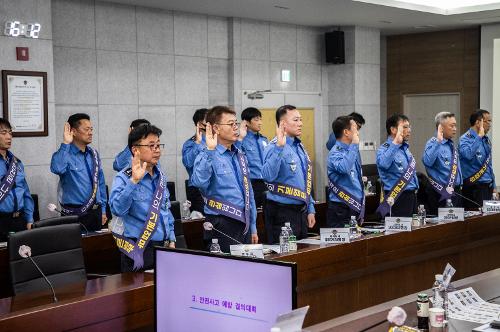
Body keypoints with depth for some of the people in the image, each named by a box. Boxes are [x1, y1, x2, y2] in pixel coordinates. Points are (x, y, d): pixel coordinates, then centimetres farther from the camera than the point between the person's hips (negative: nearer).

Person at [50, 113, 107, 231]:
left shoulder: (93, 154, 9)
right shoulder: (65, 154, -11)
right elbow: (57, 169, -34)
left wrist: (103, 210, 14)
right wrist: (66, 143, -27)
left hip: (95, 212, 6)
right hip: (75, 214, -6)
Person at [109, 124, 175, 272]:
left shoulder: (161, 176, 10)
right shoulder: (124, 178, -10)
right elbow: (118, 209, -27)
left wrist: (171, 240, 14)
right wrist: (134, 181, -33)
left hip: (163, 246, 6)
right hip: (139, 250, -6)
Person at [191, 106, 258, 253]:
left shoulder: (240, 155, 13)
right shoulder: (208, 156, -10)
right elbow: (198, 182, -32)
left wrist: (253, 227, 17)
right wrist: (210, 150, -33)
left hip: (244, 224, 7)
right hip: (221, 226, -7)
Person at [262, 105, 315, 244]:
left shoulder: (300, 147, 14)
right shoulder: (274, 147, -14)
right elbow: (268, 176, -33)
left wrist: (310, 209, 17)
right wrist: (279, 146, -37)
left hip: (301, 210, 9)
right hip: (281, 212, -9)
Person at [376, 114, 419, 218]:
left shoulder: (405, 148, 16)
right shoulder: (385, 149, -12)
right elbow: (383, 164, -37)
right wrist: (396, 143, -33)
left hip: (412, 196, 9)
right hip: (397, 198, -9)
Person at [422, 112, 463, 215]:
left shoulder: (451, 144, 14)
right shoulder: (433, 143, -12)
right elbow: (427, 161, -34)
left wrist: (460, 185, 21)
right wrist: (439, 141, -32)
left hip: (456, 191, 9)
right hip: (441, 194, -8)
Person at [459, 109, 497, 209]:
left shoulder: (486, 140, 14)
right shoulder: (465, 139, -10)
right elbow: (468, 155, -34)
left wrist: (493, 186, 19)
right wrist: (479, 136, -25)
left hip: (487, 186, 8)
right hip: (474, 188, -8)